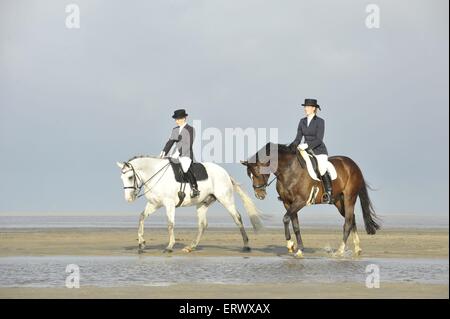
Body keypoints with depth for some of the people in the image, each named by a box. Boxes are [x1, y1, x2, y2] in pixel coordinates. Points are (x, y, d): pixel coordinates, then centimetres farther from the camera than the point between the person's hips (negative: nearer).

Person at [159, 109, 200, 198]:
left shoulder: (190, 129, -4)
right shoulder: (175, 130, 15)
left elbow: (188, 144, -14)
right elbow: (170, 142, 11)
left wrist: (178, 153, -23)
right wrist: (164, 152, -5)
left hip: (186, 156, -8)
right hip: (177, 156, 8)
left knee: (185, 168, -32)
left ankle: (195, 188, -25)